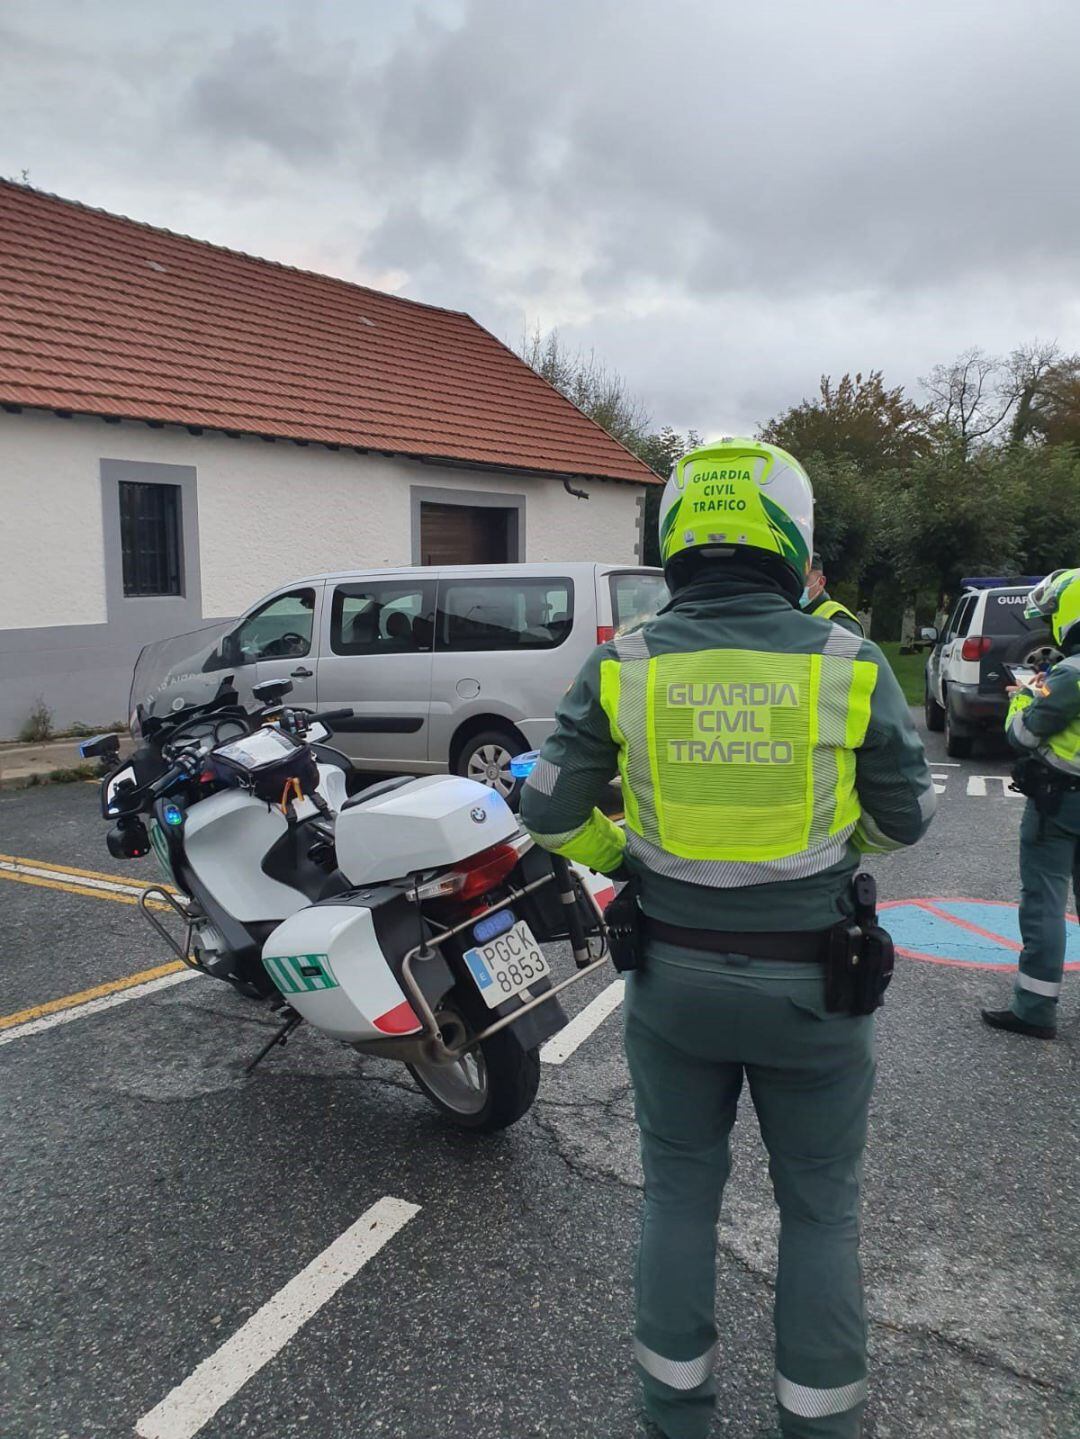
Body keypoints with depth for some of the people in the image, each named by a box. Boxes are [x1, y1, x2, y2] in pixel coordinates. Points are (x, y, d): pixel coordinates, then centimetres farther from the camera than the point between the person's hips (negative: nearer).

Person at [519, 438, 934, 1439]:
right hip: (809, 986, -1)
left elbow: (551, 814, -6)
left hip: (674, 977, 2)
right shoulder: (848, 663, -12)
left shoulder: (621, 666, -9)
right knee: (819, 1207, 20)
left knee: (679, 1191, 21)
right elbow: (906, 813, 0)